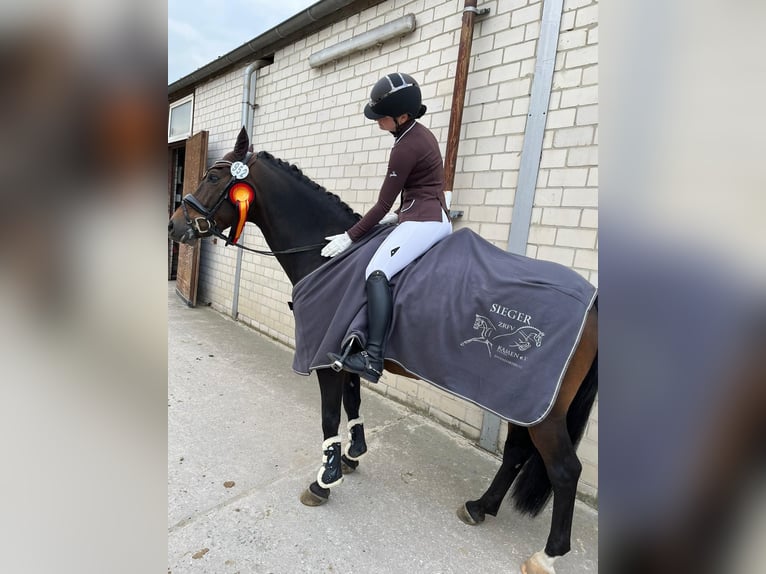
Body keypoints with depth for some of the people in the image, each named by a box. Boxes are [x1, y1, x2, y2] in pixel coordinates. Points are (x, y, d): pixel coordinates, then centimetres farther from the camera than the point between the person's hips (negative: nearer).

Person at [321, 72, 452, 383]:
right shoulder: (421, 134, 14)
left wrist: (349, 236, -8)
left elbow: (382, 205, -14)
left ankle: (372, 359, -37)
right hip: (437, 219, 11)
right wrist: (400, 215, 17)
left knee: (376, 273, -28)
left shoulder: (405, 148, -16)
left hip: (423, 222, -11)